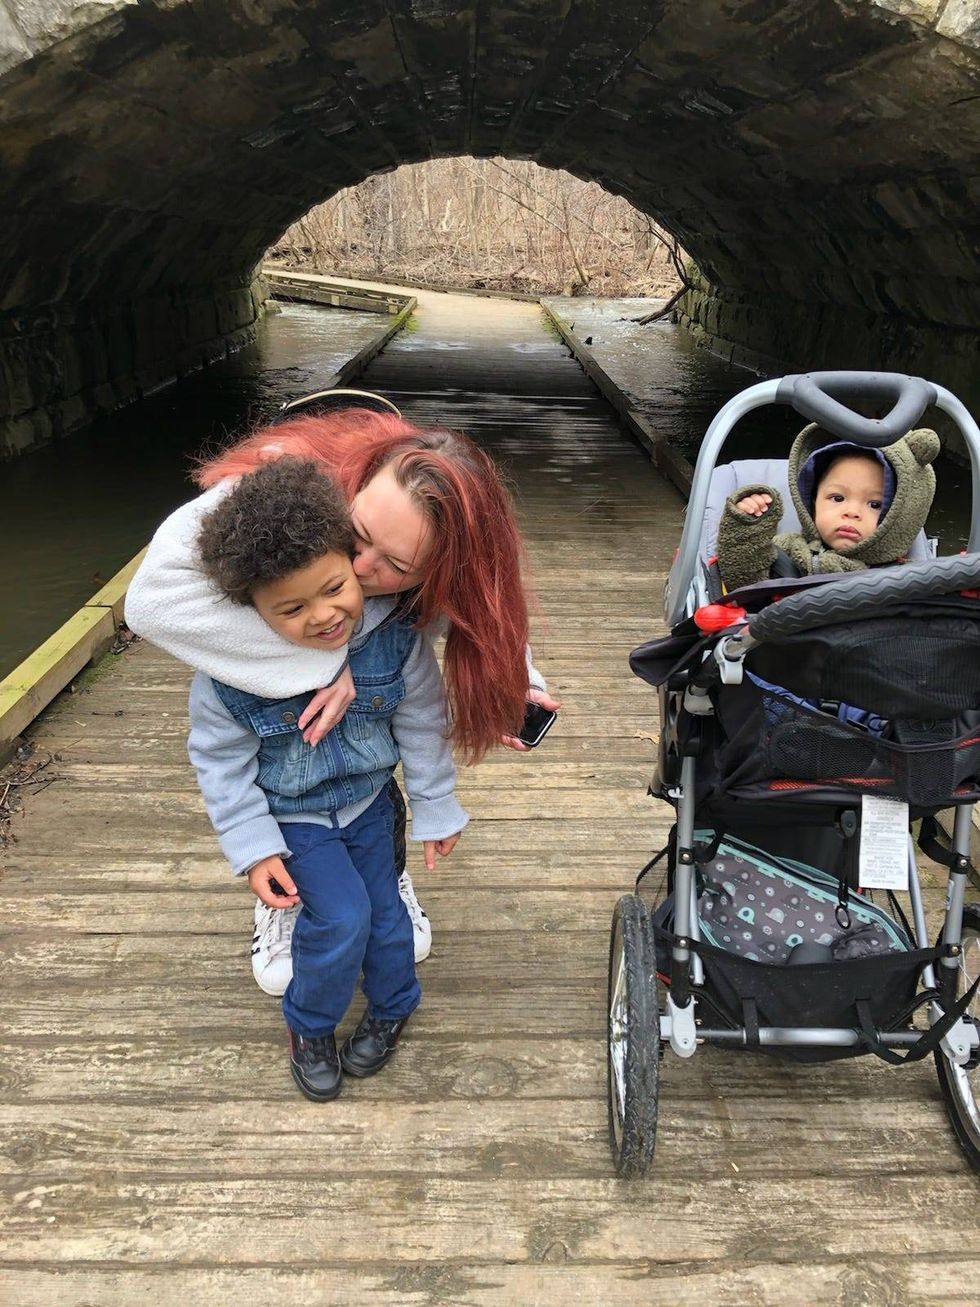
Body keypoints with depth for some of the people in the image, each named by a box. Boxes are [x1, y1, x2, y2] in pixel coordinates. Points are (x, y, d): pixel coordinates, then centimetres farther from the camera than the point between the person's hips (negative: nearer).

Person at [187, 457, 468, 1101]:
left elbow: (422, 724, -10)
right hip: (292, 814, -2)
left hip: (369, 798, 3)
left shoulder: (394, 633, -27)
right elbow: (221, 759, -13)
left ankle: (392, 1007, 42)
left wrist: (437, 808, 0)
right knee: (341, 915, -13)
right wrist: (253, 848, -12)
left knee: (382, 907, 11)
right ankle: (309, 1026, 17)